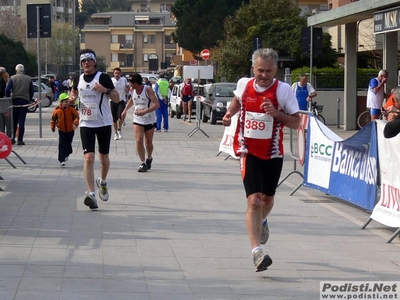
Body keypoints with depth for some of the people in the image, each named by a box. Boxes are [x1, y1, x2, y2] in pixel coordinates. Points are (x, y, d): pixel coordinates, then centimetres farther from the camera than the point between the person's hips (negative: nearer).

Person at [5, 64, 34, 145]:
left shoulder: (12, 78, -2)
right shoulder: (28, 79, 2)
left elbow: (7, 90, -8)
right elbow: (32, 91, 3)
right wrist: (29, 99, 13)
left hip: (15, 101, 0)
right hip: (25, 101, 0)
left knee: (14, 121, 13)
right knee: (21, 121, 0)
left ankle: (12, 138, 14)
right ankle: (20, 140, -4)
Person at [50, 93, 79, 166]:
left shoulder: (71, 109, -12)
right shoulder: (57, 110, -9)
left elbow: (77, 116, -18)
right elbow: (53, 118, 6)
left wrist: (75, 123, -34)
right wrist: (52, 126, 8)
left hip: (70, 130, 1)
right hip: (61, 130, -1)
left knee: (69, 143, 14)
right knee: (62, 144, -9)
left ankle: (66, 154, 42)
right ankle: (62, 160, -10)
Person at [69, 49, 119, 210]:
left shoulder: (103, 77, -7)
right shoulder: (79, 79, 5)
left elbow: (117, 99, -7)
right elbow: (74, 92, 27)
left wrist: (106, 90, -25)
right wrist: (71, 98, 4)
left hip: (104, 123, -2)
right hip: (86, 124, 2)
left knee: (104, 157, 11)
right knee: (89, 157, -12)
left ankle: (102, 182, 41)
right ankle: (91, 194, -17)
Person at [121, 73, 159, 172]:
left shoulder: (148, 89, -17)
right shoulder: (133, 90, -1)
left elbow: (156, 104, -24)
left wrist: (144, 111, -32)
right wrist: (125, 110, 16)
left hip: (149, 120, -3)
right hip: (137, 120, 3)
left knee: (148, 143, 9)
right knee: (139, 141, -13)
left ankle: (149, 158, 37)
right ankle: (143, 163, -7)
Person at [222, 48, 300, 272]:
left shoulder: (283, 90, -11)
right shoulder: (244, 84, -3)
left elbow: (296, 122, -9)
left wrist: (276, 113, -25)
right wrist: (229, 114, 2)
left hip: (273, 154, 1)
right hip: (249, 151, -1)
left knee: (267, 198, 20)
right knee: (254, 200, -17)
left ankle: (261, 222, 56)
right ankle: (257, 251, -22)